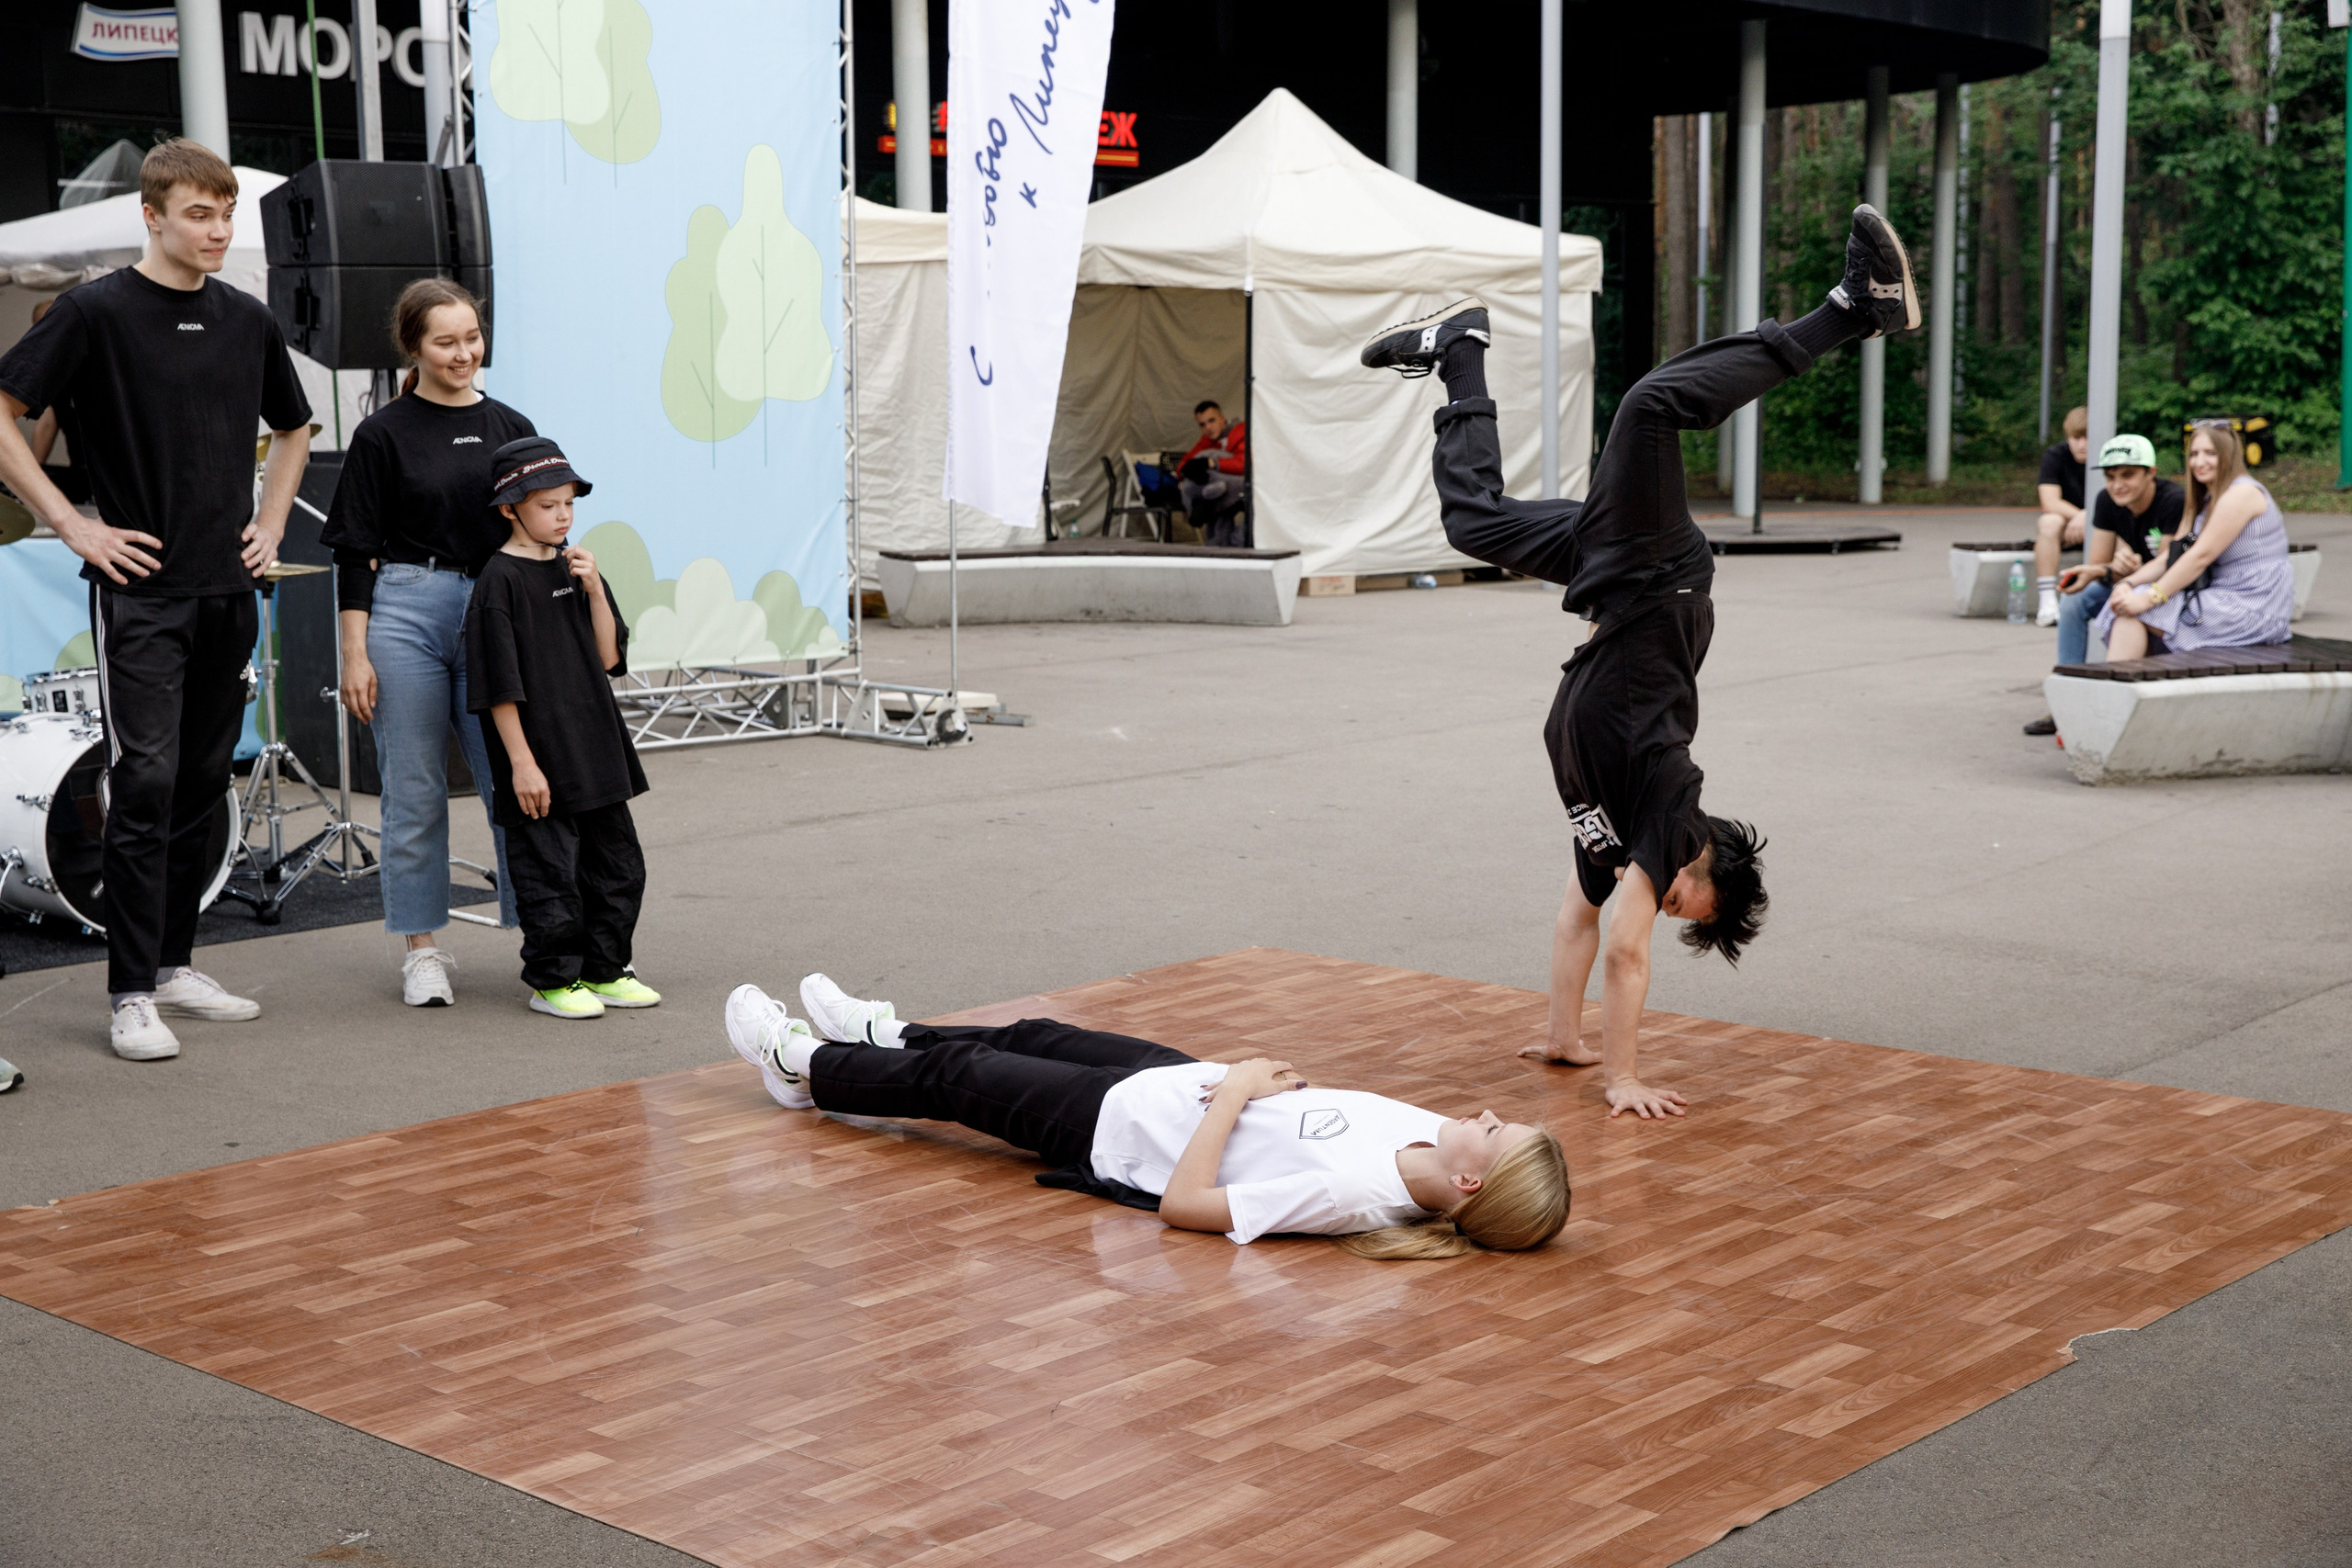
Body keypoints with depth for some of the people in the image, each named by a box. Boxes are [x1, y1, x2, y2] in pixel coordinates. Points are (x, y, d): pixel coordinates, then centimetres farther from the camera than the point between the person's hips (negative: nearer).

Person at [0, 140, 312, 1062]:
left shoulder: (246, 320, 10)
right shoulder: (98, 311, -7)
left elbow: (293, 428, 26)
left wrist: (270, 524, 14)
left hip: (227, 593, 6)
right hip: (141, 588, -6)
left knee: (202, 784, 11)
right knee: (146, 784, -9)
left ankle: (174, 965, 21)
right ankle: (132, 995, -4)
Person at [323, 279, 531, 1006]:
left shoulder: (510, 429, 11)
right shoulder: (383, 435, 1)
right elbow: (356, 552, 0)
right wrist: (355, 654, -6)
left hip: (496, 618, 2)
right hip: (404, 613, -2)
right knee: (414, 789, 3)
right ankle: (422, 949, 14)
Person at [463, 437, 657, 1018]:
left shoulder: (574, 567, 9)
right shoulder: (500, 580, -12)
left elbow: (609, 657, 7)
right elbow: (500, 686, -14)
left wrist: (594, 589, -6)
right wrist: (521, 762, -17)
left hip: (597, 749, 7)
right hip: (540, 759, -7)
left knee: (618, 866, 13)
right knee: (550, 873, -1)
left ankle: (603, 970, 25)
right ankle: (553, 980, 13)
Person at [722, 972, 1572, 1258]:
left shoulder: (1351, 1192, -41)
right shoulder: (1425, 1135, -20)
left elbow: (1183, 1202, -34)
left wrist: (1232, 1092, -28)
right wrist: (1291, 1083, -10)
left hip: (1116, 1127, -7)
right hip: (1174, 1075, 7)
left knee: (951, 1074, 14)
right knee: (1033, 1037, 29)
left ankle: (807, 1067, 44)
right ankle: (882, 1036, 60)